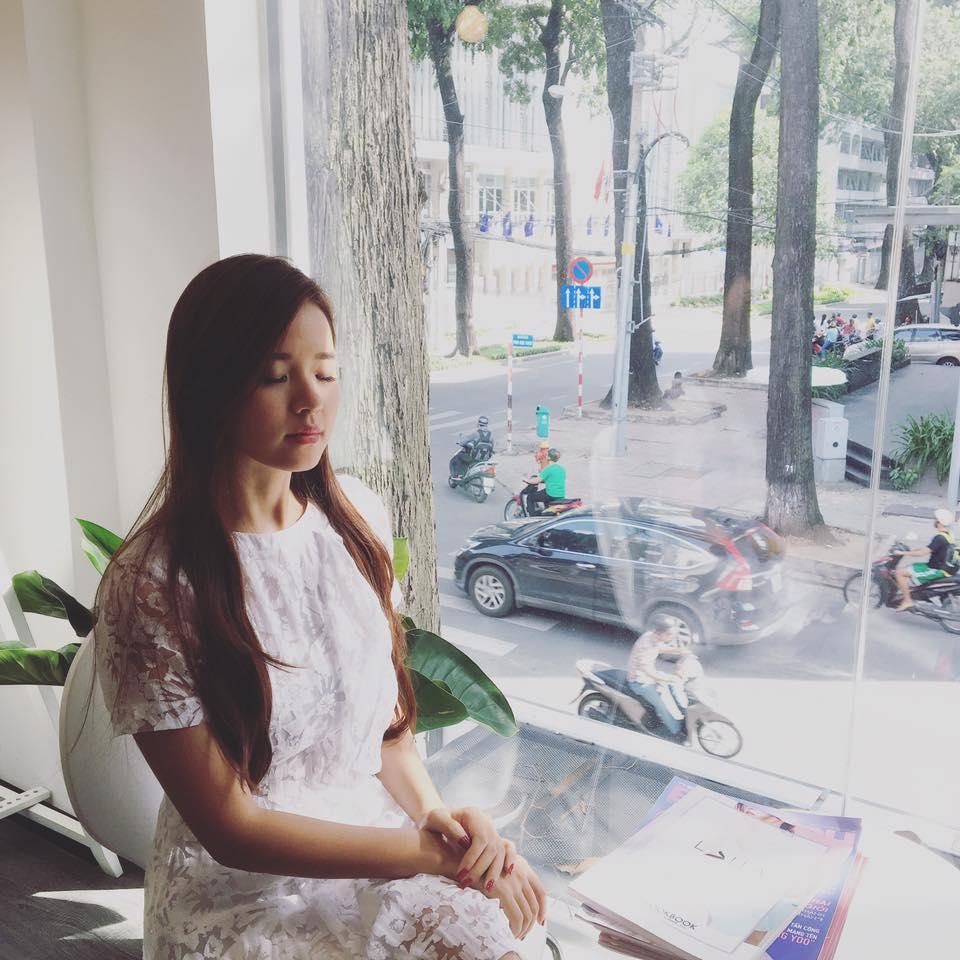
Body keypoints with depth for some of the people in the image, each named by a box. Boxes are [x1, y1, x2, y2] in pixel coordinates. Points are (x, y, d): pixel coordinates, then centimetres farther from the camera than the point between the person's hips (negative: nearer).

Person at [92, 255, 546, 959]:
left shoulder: (359, 518, -2)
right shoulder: (150, 584, -18)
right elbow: (229, 827, -14)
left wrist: (430, 810, -9)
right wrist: (436, 853, -15)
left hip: (375, 837, 5)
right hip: (244, 887, -4)